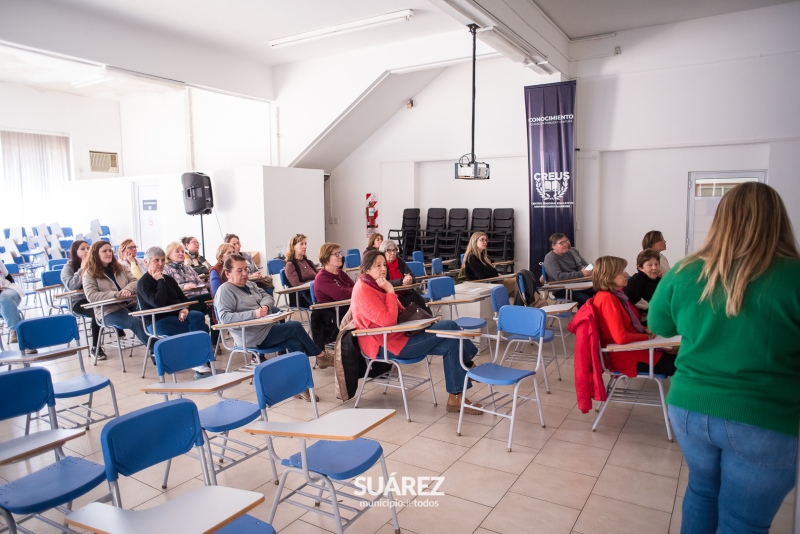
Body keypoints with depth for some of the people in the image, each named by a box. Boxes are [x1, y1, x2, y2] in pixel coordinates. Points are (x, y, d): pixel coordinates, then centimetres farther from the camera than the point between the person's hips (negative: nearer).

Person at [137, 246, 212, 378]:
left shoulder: (168, 279, 17)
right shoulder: (143, 283, -4)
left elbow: (183, 298, 15)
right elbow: (158, 302, -21)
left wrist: (185, 309, -8)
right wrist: (160, 281, -12)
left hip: (178, 316, 6)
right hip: (158, 322, -6)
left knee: (198, 316, -28)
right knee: (201, 328, -27)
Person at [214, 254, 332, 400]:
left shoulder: (249, 284, 16)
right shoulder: (225, 290, -10)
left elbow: (267, 296, 13)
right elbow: (224, 317, -21)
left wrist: (265, 306, -13)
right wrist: (253, 313, -29)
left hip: (267, 328, 8)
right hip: (252, 337, -8)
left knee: (296, 344, -14)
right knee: (295, 326, -15)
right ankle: (320, 355, 6)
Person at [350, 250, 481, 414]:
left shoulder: (376, 285, 14)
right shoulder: (363, 290, -18)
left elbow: (398, 312, 22)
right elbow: (387, 320, -27)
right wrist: (390, 291, -20)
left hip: (397, 335, 10)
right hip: (386, 344, -10)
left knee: (450, 344, -5)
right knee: (450, 327, -13)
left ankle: (456, 398, -1)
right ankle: (468, 364, 6)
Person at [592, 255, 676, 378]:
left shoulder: (614, 294, 6)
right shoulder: (607, 298, -23)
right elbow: (621, 337, -27)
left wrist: (644, 329, -1)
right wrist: (647, 336, -12)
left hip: (631, 347, 9)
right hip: (626, 355, -9)